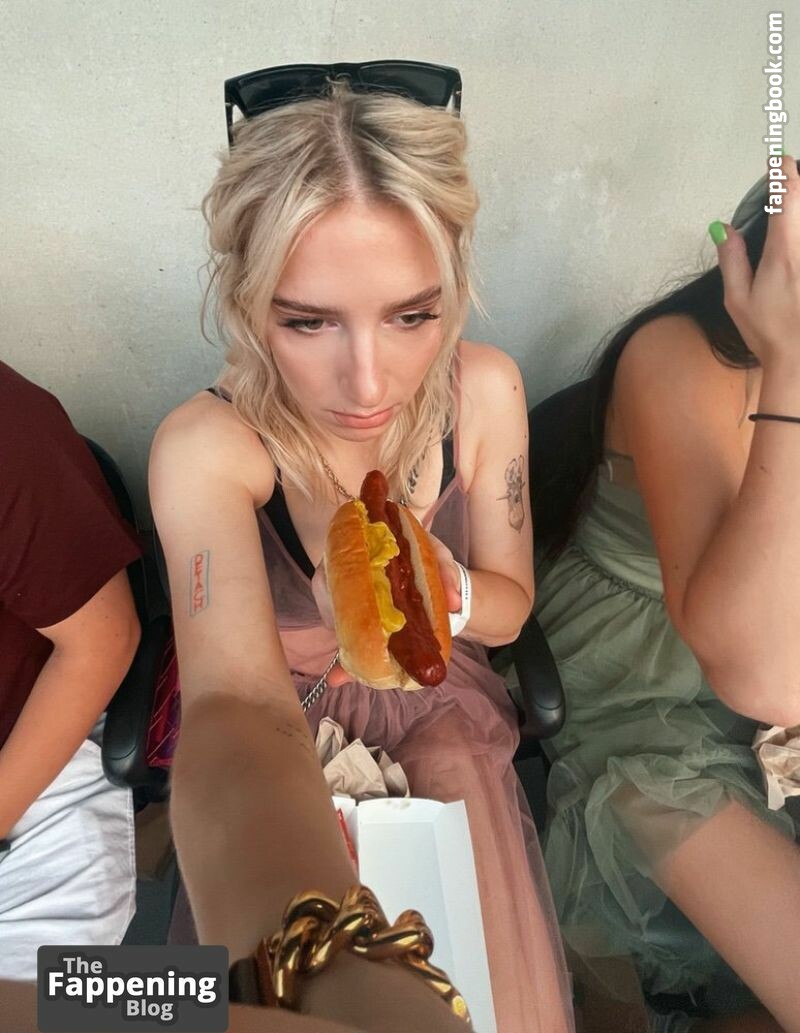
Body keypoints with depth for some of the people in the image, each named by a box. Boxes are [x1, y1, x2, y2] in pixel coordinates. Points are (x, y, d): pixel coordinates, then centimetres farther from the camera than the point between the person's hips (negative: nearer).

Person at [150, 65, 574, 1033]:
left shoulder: (485, 390, -17)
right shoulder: (205, 446, -27)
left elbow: (509, 607, -6)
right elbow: (237, 696, -41)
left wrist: (449, 592, -30)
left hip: (438, 701, 2)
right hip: (282, 725, -1)